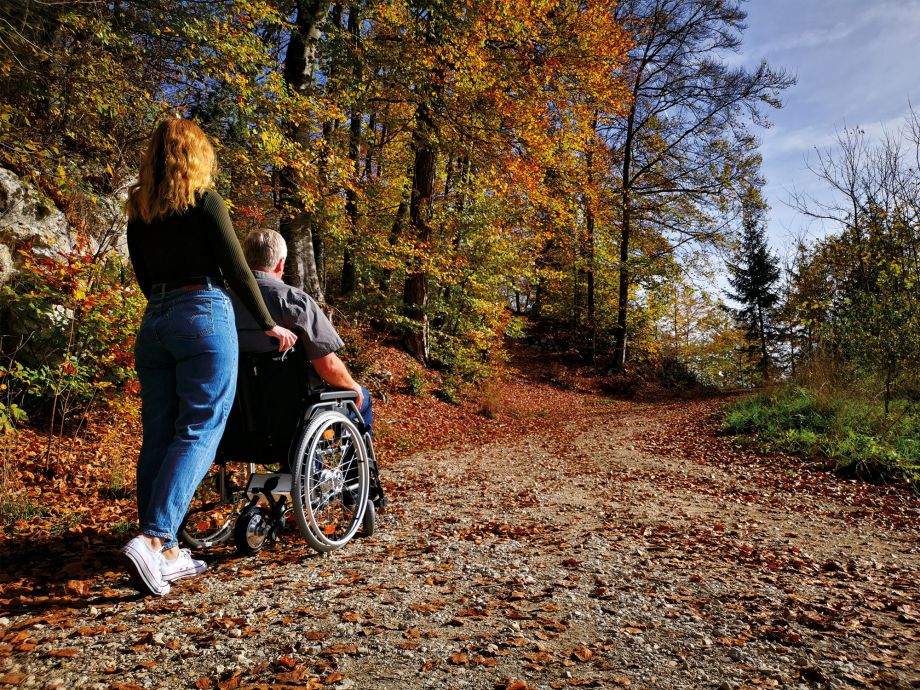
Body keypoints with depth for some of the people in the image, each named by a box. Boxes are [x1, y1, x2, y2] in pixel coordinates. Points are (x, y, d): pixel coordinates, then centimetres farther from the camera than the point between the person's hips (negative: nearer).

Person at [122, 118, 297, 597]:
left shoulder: (139, 212, 15)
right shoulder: (204, 200, -2)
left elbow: (144, 277, 18)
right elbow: (236, 269, -6)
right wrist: (269, 325, 1)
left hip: (154, 321, 6)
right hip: (203, 315, -6)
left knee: (158, 435, 7)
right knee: (198, 431, -5)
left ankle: (167, 555, 12)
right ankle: (152, 540, -16)